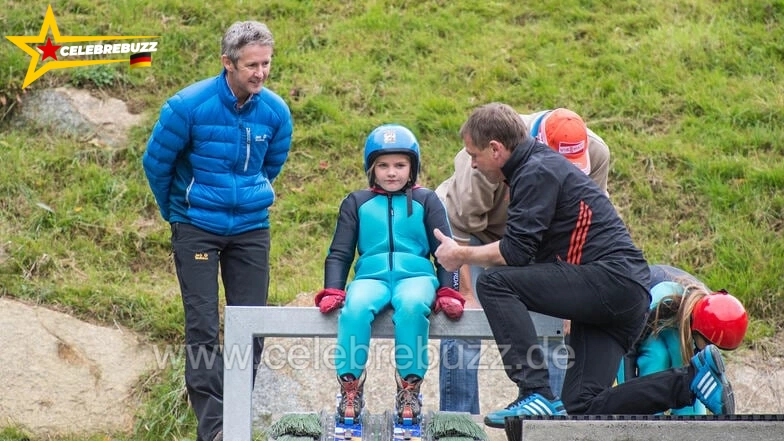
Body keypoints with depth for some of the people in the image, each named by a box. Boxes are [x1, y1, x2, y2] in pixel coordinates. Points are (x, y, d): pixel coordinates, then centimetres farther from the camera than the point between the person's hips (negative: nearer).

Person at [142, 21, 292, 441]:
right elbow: (155, 162, -2)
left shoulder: (275, 111, -5)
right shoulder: (189, 106, -16)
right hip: (196, 228, -3)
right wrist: (176, 212, 11)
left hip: (251, 228, 3)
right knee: (202, 327, -9)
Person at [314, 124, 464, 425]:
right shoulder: (357, 203, 18)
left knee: (411, 306, -38)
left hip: (416, 275, -1)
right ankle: (350, 391, -27)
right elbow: (339, 254, 16)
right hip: (371, 276, 1)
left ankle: (409, 391, -27)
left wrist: (448, 292, -1)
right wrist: (332, 292, 1)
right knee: (355, 309, -35)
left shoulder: (426, 201, 15)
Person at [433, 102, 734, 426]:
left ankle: (536, 394, -23)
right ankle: (693, 378, 4)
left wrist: (461, 256, 0)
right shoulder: (538, 166, 22)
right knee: (582, 408, 2)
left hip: (613, 280, -10)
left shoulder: (537, 171, -9)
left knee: (494, 283, -17)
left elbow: (515, 252, -14)